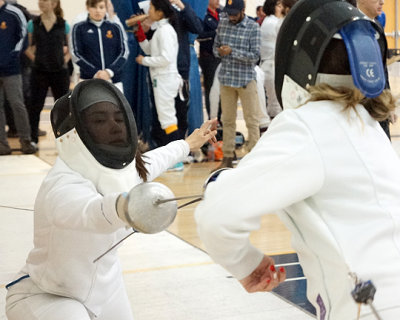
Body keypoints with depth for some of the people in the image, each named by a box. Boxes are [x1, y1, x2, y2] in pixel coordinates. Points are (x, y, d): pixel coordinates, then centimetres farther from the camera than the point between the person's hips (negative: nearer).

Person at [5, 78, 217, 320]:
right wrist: (128, 204, -82)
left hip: (103, 287, 7)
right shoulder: (63, 187, -36)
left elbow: (153, 161, 13)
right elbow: (94, 212, -61)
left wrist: (188, 144, 30)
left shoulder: (125, 166, -12)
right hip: (45, 298, -7)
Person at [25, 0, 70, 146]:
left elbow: (71, 47, 11)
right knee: (35, 105, 2)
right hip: (39, 72, 0)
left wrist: (65, 59, -3)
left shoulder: (64, 25, 1)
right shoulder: (32, 24, 1)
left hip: (60, 71, 0)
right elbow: (27, 47, 7)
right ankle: (32, 138, 11)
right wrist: (34, 58, -6)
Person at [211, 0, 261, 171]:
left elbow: (255, 56, -12)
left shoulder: (253, 27, -8)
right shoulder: (222, 23, 5)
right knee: (227, 120, 10)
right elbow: (216, 45, 13)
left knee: (252, 121, 0)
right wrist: (219, 52, -10)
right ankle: (227, 157, 19)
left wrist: (232, 51, -19)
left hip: (246, 79, -4)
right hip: (226, 79, 4)